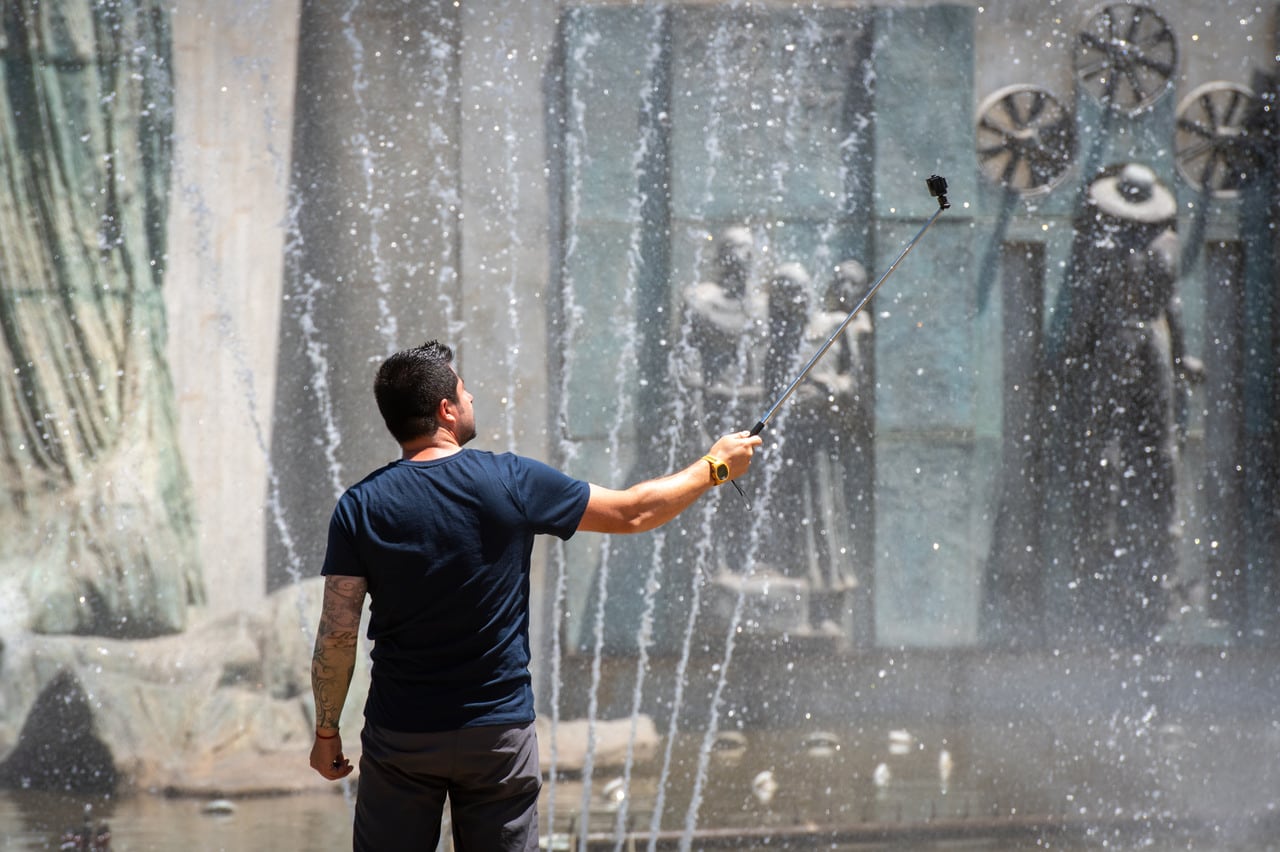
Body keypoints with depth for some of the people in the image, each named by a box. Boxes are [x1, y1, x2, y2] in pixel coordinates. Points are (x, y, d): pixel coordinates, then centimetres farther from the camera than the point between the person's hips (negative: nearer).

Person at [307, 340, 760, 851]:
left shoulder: (360, 507, -7)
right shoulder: (512, 482, -8)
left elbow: (337, 636, -7)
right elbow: (633, 512, 1)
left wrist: (326, 730, 7)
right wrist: (715, 468, 16)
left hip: (399, 736, 0)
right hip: (499, 732, 0)